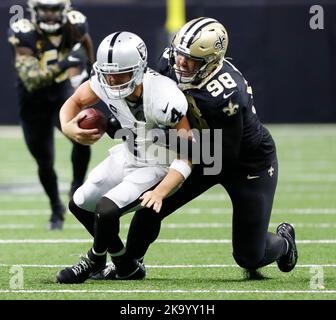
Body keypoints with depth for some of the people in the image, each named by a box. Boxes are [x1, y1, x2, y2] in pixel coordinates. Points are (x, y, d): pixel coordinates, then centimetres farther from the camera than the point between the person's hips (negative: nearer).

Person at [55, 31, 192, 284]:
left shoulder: (164, 100, -36)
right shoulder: (105, 82, -20)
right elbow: (74, 102, 0)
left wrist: (160, 192, -39)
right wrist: (68, 128, -23)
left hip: (159, 167, -7)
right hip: (128, 156, 7)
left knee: (106, 210, -20)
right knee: (80, 204, 12)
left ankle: (96, 260, 13)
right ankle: (127, 266, 27)